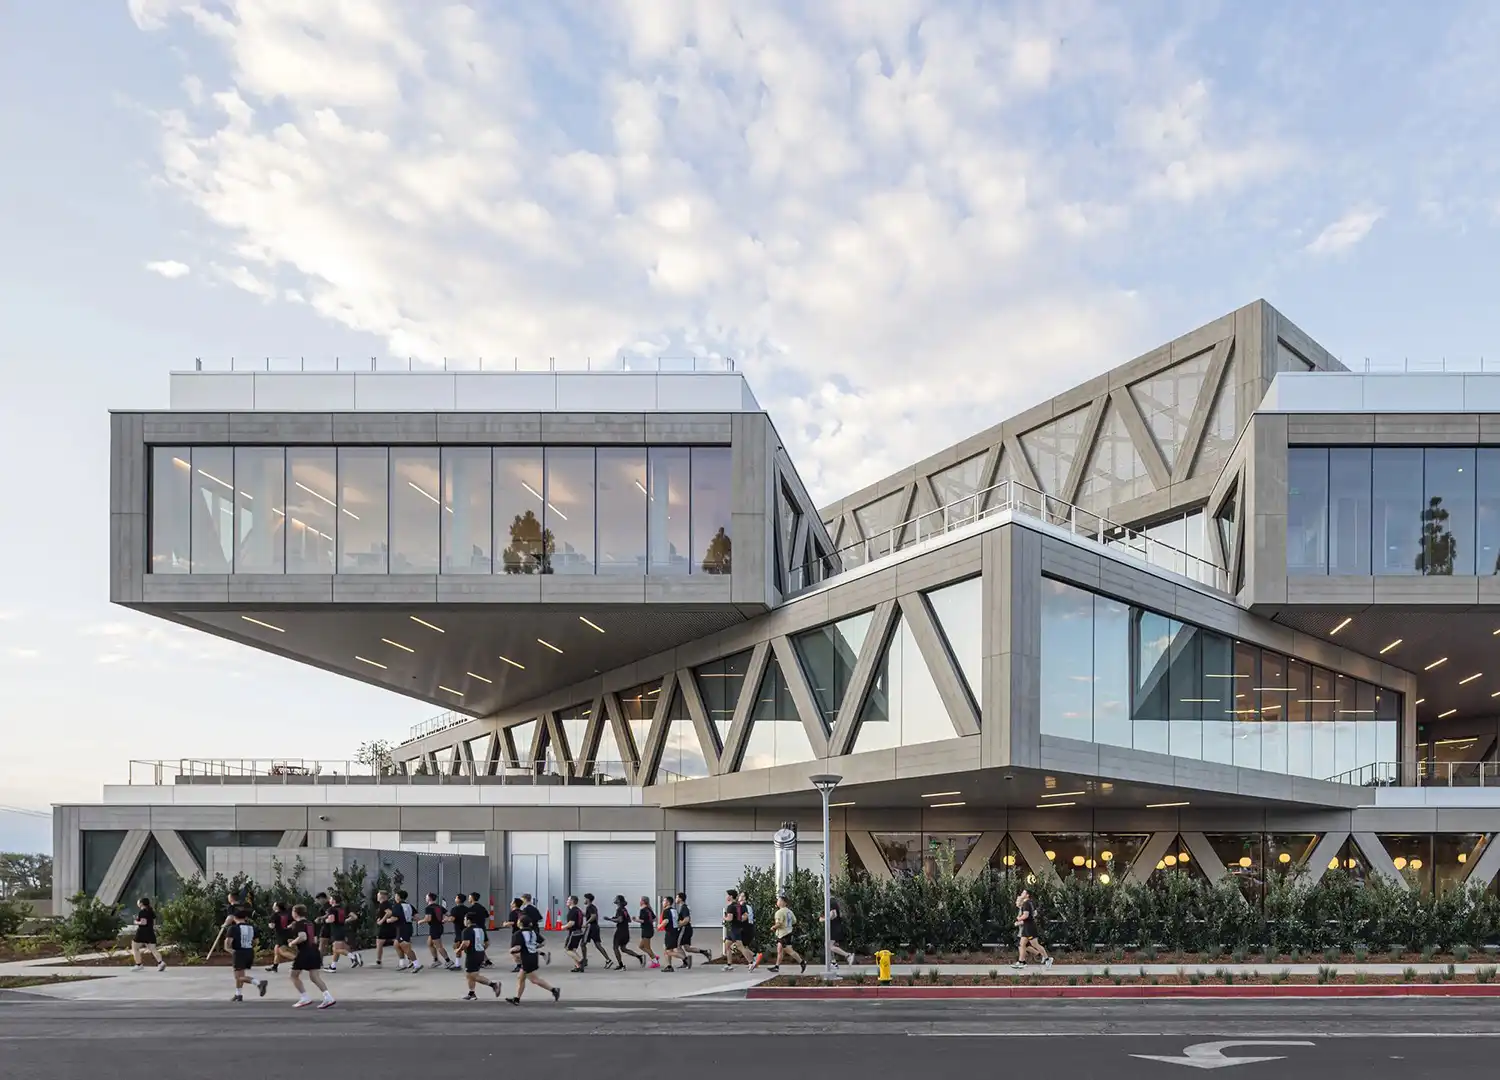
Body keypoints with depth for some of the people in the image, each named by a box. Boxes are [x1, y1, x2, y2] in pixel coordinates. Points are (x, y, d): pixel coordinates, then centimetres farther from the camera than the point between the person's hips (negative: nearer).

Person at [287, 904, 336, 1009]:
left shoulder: (297, 924, -8)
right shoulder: (311, 924, 17)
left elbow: (303, 937, -25)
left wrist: (293, 943, -8)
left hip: (304, 953, -7)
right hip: (314, 951, 7)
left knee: (294, 976, 11)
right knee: (315, 977, 6)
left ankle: (305, 998, 5)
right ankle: (328, 997, -9)